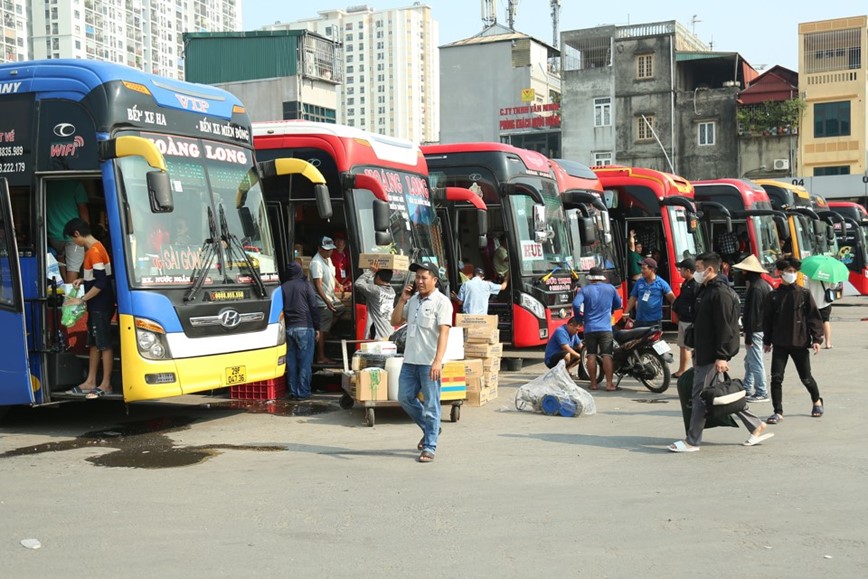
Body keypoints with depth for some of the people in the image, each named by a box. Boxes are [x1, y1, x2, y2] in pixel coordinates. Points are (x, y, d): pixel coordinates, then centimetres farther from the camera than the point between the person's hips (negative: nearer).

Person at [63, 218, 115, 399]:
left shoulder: (94, 251, -19)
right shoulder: (94, 249, 11)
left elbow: (101, 283, -22)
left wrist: (82, 299, -15)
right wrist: (83, 280, 10)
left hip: (101, 306, -10)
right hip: (95, 306, 10)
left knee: (104, 344, -3)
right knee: (93, 343, 13)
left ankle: (106, 384, 2)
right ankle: (90, 382, 20)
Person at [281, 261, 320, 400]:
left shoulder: (283, 288, 8)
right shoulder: (306, 286, -1)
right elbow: (314, 308, -3)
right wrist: (317, 327, 3)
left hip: (288, 328, 4)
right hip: (305, 327, -4)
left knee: (291, 361, 8)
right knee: (305, 361, -1)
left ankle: (293, 392, 9)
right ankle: (303, 392, -3)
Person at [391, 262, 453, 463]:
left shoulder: (441, 302, -8)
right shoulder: (413, 300, 14)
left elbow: (443, 333, -17)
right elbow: (395, 321, 17)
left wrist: (438, 361, -27)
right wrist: (402, 300, 2)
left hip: (430, 363, -7)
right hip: (410, 360, 7)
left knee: (431, 405, -1)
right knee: (405, 397, 13)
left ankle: (429, 447, 5)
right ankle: (430, 429, 32)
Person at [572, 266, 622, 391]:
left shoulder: (584, 290, 1)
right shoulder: (610, 288, 6)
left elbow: (576, 304, -13)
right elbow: (618, 304, 18)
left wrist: (579, 316, 6)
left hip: (589, 328, 0)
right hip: (605, 328, 0)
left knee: (591, 356, 5)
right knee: (607, 356, -2)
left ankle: (593, 383, 7)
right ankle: (609, 384, -8)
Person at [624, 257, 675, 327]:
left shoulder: (661, 283, -4)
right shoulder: (639, 282, 7)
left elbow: (672, 298, -7)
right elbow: (633, 298, 12)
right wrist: (626, 313, 8)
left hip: (655, 320, -3)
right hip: (640, 320, 3)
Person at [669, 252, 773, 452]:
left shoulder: (720, 293, -16)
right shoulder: (705, 291, 16)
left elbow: (725, 327, -21)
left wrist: (722, 357, -24)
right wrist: (696, 350, 23)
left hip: (713, 356, -10)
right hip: (705, 353, 10)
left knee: (700, 395, -5)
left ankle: (692, 442, 2)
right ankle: (757, 427, 21)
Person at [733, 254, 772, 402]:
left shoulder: (755, 288, -19)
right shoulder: (765, 284, 12)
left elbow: (752, 313, -21)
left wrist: (748, 335, -19)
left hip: (755, 330, -11)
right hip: (763, 328, 11)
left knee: (755, 362, -4)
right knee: (749, 361, 19)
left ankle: (761, 393, 1)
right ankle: (748, 389, 26)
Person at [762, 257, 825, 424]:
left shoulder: (804, 294, -1)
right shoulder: (773, 296, 2)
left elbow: (814, 317, -1)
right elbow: (767, 319, 8)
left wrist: (817, 338, -7)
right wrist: (767, 341, 10)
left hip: (800, 342, -1)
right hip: (779, 343, 1)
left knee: (806, 377, 11)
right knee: (776, 377, -6)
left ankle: (817, 401, 38)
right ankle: (778, 412, 2)